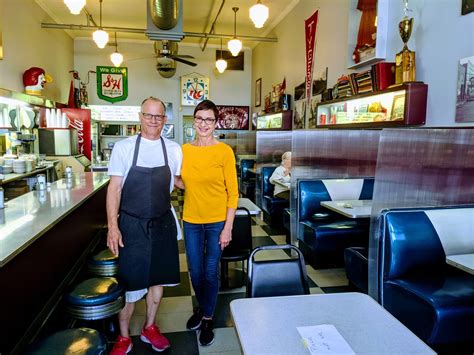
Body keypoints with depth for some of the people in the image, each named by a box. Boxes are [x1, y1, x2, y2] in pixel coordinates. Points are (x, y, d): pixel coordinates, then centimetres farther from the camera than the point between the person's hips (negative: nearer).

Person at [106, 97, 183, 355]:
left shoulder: (174, 150, 1)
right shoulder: (123, 147, -7)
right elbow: (114, 188, -7)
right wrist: (112, 226, -13)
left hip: (163, 224, 3)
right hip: (132, 225, -3)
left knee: (158, 276, 15)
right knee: (130, 282, 5)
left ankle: (149, 328, 36)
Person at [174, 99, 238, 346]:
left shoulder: (224, 151, -10)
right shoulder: (184, 150, 1)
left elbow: (233, 192, -9)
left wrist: (228, 228, -11)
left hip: (217, 221, -3)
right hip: (191, 221, 4)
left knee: (210, 272, 9)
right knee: (195, 271, 16)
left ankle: (207, 319, 31)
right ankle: (202, 307, 43)